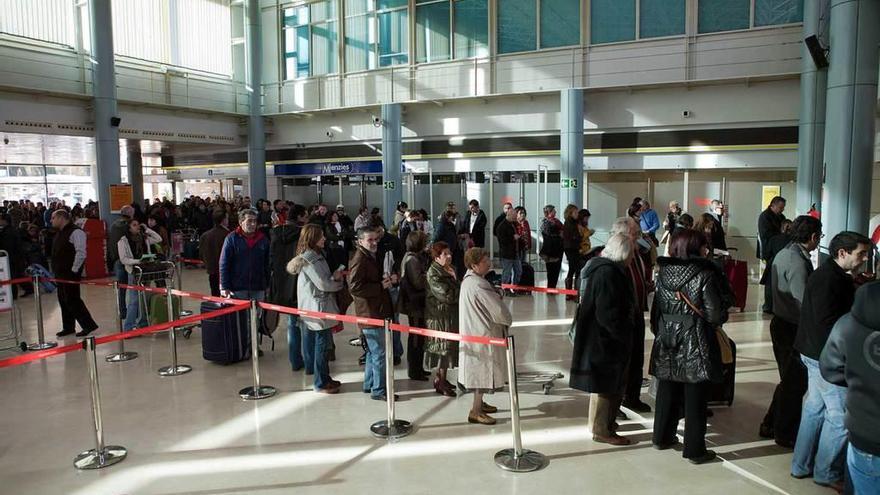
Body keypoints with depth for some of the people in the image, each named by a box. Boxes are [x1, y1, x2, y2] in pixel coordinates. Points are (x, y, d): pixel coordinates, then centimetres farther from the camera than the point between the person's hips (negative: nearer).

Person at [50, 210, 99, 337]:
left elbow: (81, 253, -21)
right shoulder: (60, 233, 16)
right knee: (63, 300, 13)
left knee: (72, 300, -9)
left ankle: (89, 325, -2)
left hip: (71, 273, -10)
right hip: (61, 273, 10)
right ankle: (68, 327, 23)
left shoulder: (75, 232, -15)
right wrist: (56, 269, 16)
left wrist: (74, 270, -19)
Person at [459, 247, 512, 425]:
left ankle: (479, 403, 33)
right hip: (482, 334, -10)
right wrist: (508, 319, -3)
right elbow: (498, 309, -21)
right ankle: (475, 412, 7)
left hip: (475, 332, 10)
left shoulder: (469, 279, 7)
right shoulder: (478, 285, -25)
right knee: (484, 370, -1)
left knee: (481, 370, 20)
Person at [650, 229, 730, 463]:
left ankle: (662, 437, 30)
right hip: (695, 346, -5)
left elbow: (656, 309, 6)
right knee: (695, 398, 5)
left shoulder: (663, 273, 1)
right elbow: (716, 315, -15)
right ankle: (695, 449, 14)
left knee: (667, 392, 17)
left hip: (667, 345, 5)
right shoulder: (705, 275, -14)